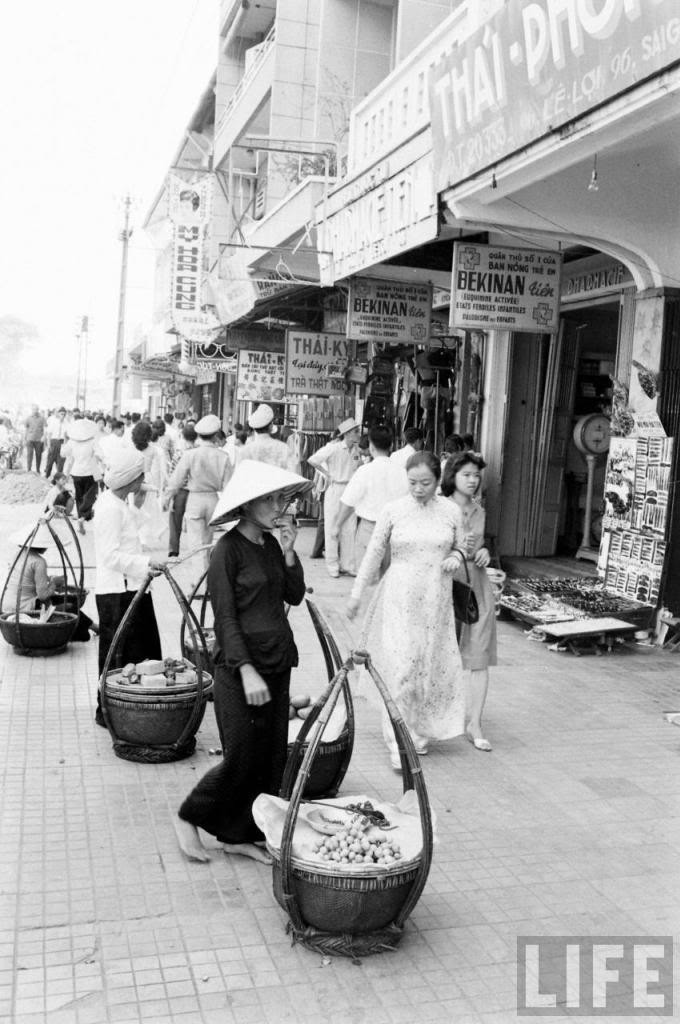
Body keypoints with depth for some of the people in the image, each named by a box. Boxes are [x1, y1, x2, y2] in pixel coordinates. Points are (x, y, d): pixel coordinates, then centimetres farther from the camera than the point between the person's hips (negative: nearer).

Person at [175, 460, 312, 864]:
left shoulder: (271, 545, 9)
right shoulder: (229, 549, -12)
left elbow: (295, 596, 8)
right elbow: (225, 617, -15)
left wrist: (289, 553, -4)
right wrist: (246, 671, -20)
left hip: (277, 664, 8)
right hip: (240, 667, -7)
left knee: (273, 756, 10)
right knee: (242, 758, -1)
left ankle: (240, 834, 25)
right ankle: (189, 818, 22)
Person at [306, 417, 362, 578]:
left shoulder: (355, 450, 6)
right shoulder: (333, 448, -12)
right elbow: (311, 460, -13)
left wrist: (354, 478, 10)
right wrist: (327, 474, -8)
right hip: (335, 489, -5)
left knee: (349, 529, 6)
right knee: (332, 529, 2)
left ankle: (347, 566, 14)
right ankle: (332, 566, 10)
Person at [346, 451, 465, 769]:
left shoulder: (449, 511, 2)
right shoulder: (393, 510, -3)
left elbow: (461, 545, 17)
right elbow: (374, 553, 3)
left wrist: (456, 557, -6)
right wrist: (356, 592, 3)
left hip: (436, 600, 2)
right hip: (400, 599, -2)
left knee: (431, 665, 9)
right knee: (400, 667, -8)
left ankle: (420, 731, 28)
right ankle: (400, 743, -1)